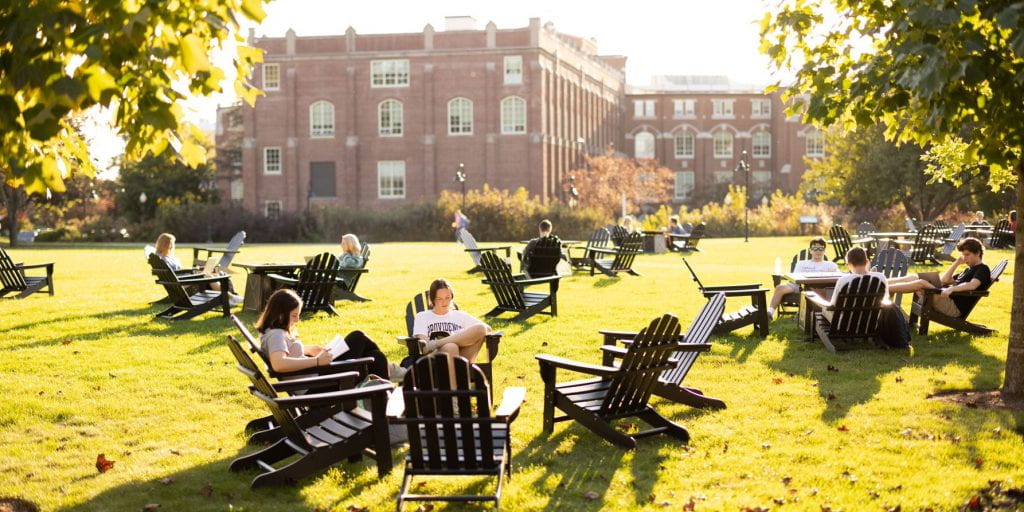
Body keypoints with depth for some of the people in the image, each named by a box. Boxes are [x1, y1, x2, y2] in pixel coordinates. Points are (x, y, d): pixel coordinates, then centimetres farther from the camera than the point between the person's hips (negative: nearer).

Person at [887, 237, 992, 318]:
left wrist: (951, 289, -36)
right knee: (913, 277, -3)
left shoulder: (983, 269, 1)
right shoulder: (969, 270, 30)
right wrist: (957, 263, 24)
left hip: (955, 308, -9)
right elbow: (944, 280, 30)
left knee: (920, 283, -24)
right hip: (947, 299, 9)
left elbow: (972, 285, -22)